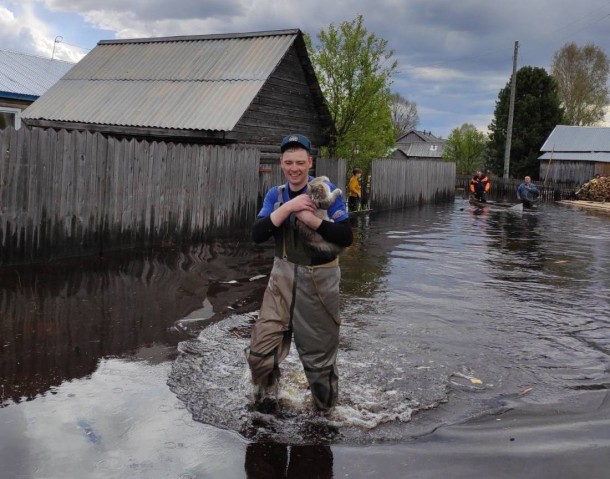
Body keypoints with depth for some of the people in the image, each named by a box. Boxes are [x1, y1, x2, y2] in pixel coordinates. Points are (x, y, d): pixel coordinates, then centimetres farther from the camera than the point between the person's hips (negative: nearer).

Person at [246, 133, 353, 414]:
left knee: (319, 355, 9)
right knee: (261, 351, 1)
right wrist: (288, 207, -21)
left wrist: (311, 219, -27)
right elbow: (257, 235, -11)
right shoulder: (275, 195, 3)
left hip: (319, 280, -3)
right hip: (283, 277, 3)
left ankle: (325, 411, 34)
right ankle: (266, 400, 30)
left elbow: (346, 237, -15)